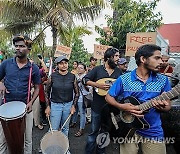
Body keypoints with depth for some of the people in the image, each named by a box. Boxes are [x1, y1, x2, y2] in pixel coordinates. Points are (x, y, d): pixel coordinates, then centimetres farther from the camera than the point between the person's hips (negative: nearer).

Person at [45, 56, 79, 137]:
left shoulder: (72, 77, -4)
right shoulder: (52, 76, -7)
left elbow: (77, 93, 4)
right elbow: (47, 92, 2)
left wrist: (73, 105, -3)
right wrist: (48, 106, -2)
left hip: (68, 105, 2)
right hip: (55, 105, -1)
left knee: (65, 128, 16)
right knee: (54, 129, 5)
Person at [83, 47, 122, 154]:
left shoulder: (119, 71, 6)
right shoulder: (98, 69, -4)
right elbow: (85, 80, -8)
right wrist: (99, 85, -19)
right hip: (98, 106, -3)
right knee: (94, 130, 9)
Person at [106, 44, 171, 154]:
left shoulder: (163, 80, -2)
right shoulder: (124, 79, -8)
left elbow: (168, 106, 4)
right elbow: (109, 97, -2)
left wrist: (163, 107, -20)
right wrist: (122, 106, -20)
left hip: (154, 132, 2)